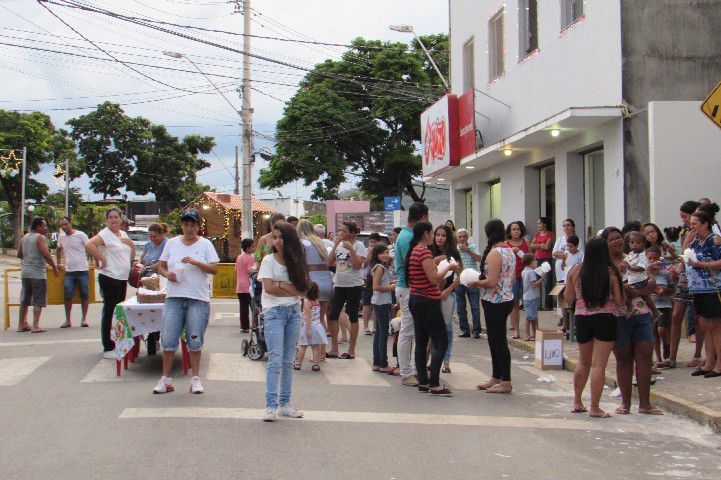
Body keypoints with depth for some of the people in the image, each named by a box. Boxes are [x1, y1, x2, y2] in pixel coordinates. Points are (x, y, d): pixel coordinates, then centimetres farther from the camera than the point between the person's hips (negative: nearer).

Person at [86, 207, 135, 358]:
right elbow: (89, 245, -28)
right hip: (109, 279, -8)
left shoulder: (123, 234, 15)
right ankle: (108, 349, 0)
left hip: (123, 278, 8)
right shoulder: (105, 234, -10)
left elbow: (131, 256, 22)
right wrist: (101, 259, -19)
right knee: (109, 313, -4)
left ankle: (117, 344, 23)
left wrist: (132, 244, 3)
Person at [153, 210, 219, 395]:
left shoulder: (205, 244, 4)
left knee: (195, 341, 1)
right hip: (174, 297, 2)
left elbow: (214, 269, -4)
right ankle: (166, 379, 8)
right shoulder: (172, 243, 12)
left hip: (199, 298, -2)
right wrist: (167, 274, -6)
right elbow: (161, 266, 16)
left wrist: (195, 262, -18)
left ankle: (195, 379, 13)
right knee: (168, 339, -3)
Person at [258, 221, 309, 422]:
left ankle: (284, 404, 13)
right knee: (275, 360, -12)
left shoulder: (296, 261, 11)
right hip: (274, 312, -4)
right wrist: (292, 289, -4)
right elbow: (268, 287, -9)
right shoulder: (269, 260, 2)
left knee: (289, 361, 7)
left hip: (294, 312, 4)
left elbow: (303, 290, 1)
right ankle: (271, 406, -12)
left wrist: (281, 285, -8)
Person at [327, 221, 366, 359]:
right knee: (332, 315, 3)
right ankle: (334, 349, 12)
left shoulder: (358, 245, -6)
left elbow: (358, 265, -16)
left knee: (352, 316, 2)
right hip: (339, 284, 6)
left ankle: (351, 350, 10)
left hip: (354, 285, -6)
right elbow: (329, 262, 2)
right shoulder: (339, 245, 10)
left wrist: (350, 248, -19)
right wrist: (335, 245, -6)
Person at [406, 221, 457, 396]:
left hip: (415, 301, 10)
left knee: (421, 342, 12)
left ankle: (423, 382, 16)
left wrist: (437, 262, 21)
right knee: (441, 342, -6)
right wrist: (447, 267, -8)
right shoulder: (424, 252, -17)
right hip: (428, 302, -10)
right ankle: (434, 385, -9)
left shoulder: (412, 251, 12)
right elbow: (434, 278, -22)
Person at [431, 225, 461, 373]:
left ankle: (446, 361, 5)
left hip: (447, 293, -3)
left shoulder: (453, 254, -1)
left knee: (446, 326, -1)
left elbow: (460, 276, -3)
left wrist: (447, 291, -9)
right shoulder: (431, 252, 7)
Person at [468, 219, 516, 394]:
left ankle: (506, 383, 2)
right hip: (507, 299, 9)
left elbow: (491, 282, -24)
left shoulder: (494, 253, -18)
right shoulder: (510, 252, 10)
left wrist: (475, 282, -6)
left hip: (495, 302, -9)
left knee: (498, 341, -3)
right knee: (495, 340, 17)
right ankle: (496, 378, 26)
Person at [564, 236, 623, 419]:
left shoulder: (575, 271, 0)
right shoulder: (611, 273, -9)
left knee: (583, 363, 20)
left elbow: (568, 299, 5)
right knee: (599, 365, -2)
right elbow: (619, 301, -7)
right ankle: (594, 408, 0)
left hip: (582, 319, 4)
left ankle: (577, 402, 28)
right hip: (605, 320, -4)